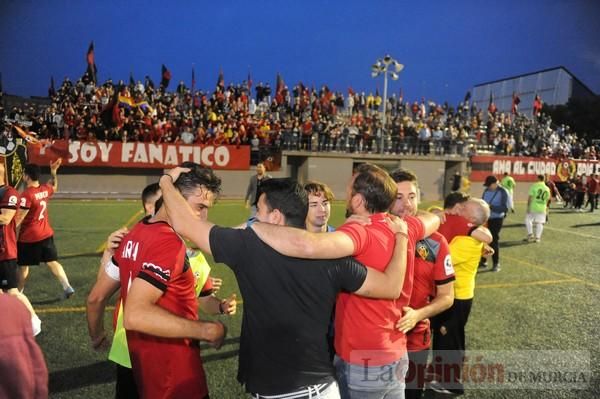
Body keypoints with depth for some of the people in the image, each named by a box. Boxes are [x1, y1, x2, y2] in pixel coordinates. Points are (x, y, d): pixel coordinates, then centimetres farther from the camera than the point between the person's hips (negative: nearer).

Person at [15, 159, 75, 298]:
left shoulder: (27, 195, -21)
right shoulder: (45, 189, 1)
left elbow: (18, 218, -20)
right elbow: (54, 187, 28)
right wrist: (53, 171, 23)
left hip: (29, 237, -6)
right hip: (46, 234, 6)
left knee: (23, 265, 11)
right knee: (52, 262, 8)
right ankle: (67, 287, -3)